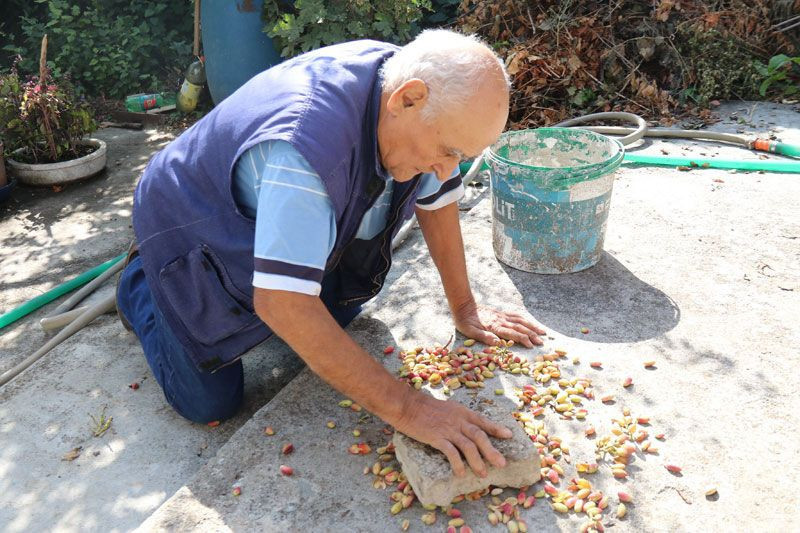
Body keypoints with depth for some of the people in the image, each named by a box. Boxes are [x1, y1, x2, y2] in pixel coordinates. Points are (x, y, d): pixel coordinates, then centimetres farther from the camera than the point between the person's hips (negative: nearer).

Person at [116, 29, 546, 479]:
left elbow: (437, 200, -4)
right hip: (193, 229, -6)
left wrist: (465, 309, -4)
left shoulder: (412, 86, -19)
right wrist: (405, 408, -43)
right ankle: (140, 284, 20)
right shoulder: (305, 143, -44)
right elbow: (279, 303, -45)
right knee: (210, 403, -4)